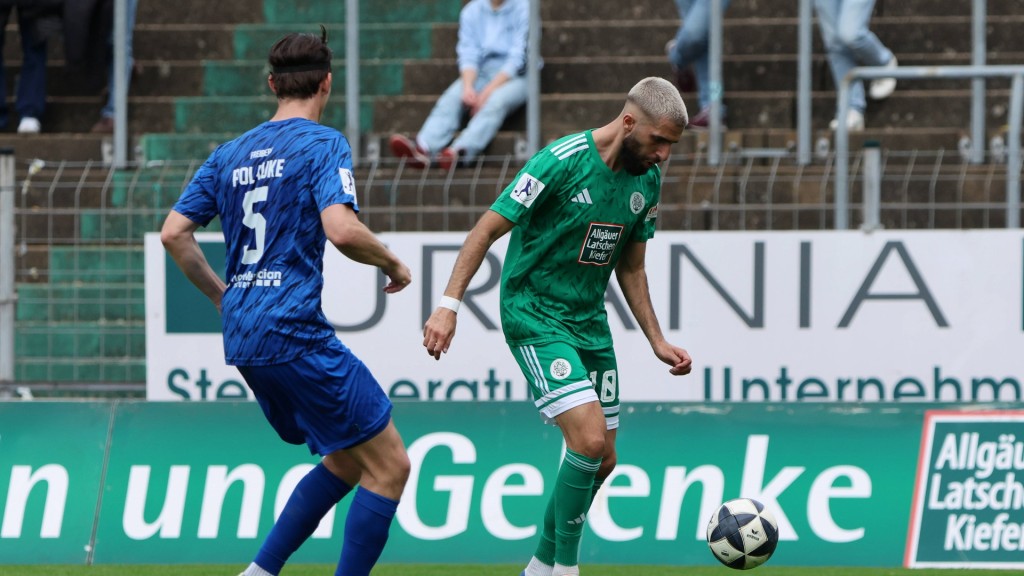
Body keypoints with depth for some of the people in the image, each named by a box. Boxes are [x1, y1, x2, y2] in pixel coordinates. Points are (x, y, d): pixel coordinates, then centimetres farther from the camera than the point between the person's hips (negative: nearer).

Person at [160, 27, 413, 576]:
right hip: (294, 329, -8)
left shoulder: (231, 153, 15)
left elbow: (173, 233, 13)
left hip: (243, 341, 8)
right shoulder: (322, 144, -6)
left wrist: (221, 295, 24)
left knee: (346, 461, 19)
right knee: (388, 465, -3)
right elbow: (341, 229, -21)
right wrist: (393, 264, -3)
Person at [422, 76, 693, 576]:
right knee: (590, 437, -21)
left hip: (590, 321, 8)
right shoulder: (563, 160, -19)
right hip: (533, 313, -8)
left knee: (602, 460, 8)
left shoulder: (647, 179, 3)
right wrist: (448, 306, -22)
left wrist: (657, 342, 12)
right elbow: (488, 229, -16)